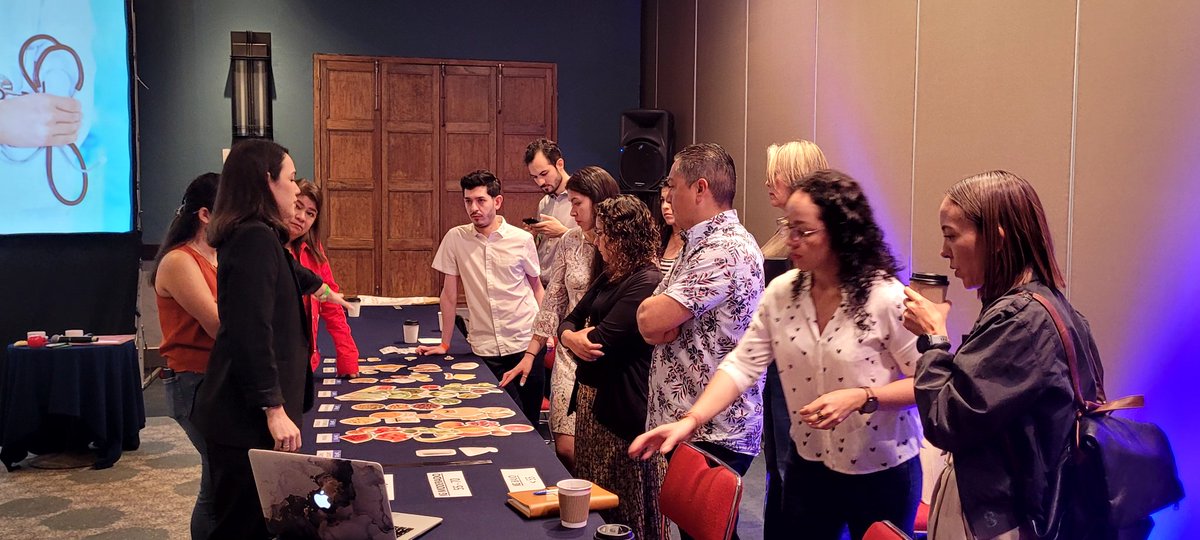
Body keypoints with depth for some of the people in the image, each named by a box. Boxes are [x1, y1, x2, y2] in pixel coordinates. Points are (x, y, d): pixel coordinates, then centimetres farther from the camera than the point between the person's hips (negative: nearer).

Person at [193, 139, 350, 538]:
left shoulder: (253, 236, 16)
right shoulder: (256, 238, -16)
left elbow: (282, 274, 40)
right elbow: (253, 333, -23)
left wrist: (321, 288, 58)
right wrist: (274, 409, -23)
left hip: (247, 411, 10)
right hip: (249, 415, -10)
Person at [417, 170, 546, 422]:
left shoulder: (522, 239, -2)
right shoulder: (455, 238, -1)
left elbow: (536, 287, 9)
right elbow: (449, 294, 6)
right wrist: (444, 344, 7)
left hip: (525, 343, 0)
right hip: (484, 348, 0)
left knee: (530, 419, 6)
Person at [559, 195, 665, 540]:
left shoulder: (646, 283, -19)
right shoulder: (610, 277, 13)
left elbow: (600, 342, -23)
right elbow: (569, 321, 12)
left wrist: (574, 337, -1)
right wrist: (571, 337, -12)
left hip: (624, 410, -10)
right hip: (591, 399, 10)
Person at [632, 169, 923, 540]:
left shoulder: (887, 299, -19)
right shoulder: (781, 292, -4)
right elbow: (743, 364, -8)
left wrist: (861, 397, -28)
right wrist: (691, 419, -20)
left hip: (882, 472, -4)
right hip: (808, 465, 4)